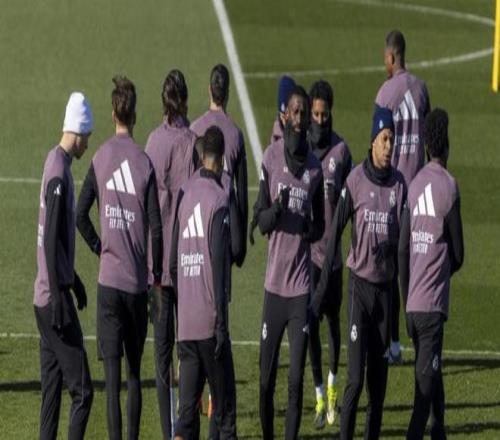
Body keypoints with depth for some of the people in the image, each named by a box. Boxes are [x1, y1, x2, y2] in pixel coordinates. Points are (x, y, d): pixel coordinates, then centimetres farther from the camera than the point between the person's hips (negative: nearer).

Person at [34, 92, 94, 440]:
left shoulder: (58, 163, 13)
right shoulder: (59, 174, -17)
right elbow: (52, 240, -20)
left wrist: (73, 279, 28)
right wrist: (59, 297, -20)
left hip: (46, 297, 10)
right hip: (54, 297, -10)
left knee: (52, 388, 11)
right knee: (81, 391, -9)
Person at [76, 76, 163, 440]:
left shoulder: (100, 159, 0)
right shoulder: (145, 164, -5)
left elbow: (81, 215, -2)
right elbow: (156, 227, -8)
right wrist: (158, 274, 6)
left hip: (109, 277, 0)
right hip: (138, 281, 0)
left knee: (113, 370, -2)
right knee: (134, 371, 10)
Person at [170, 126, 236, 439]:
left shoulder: (185, 195, 9)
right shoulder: (219, 199, -9)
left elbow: (173, 262, 13)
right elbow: (218, 266, -13)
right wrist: (222, 324, -11)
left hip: (185, 322, 5)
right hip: (209, 320, -5)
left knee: (188, 405, 3)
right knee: (223, 402, 2)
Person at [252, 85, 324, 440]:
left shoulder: (315, 167, 6)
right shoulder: (272, 158, 1)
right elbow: (260, 220, 2)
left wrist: (311, 230, -7)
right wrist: (277, 208, -21)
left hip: (301, 284, 1)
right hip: (274, 281, -1)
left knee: (297, 379, -3)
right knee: (267, 378, 2)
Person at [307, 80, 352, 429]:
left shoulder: (341, 149, -2)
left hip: (333, 246, 1)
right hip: (306, 246, -1)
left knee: (333, 317, 10)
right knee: (311, 321, 3)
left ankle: (333, 384, 28)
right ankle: (320, 395, 10)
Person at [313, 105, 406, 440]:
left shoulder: (399, 184, 2)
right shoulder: (356, 181, -7)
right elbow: (336, 231, -4)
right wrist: (324, 286, -6)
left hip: (385, 286, 4)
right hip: (360, 284, -4)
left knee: (379, 378, 7)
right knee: (356, 377, -8)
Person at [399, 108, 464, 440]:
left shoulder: (415, 185, 8)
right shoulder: (449, 187, -8)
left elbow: (403, 250, 9)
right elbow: (459, 255, -3)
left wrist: (407, 298, 17)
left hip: (413, 303, 6)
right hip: (433, 302, -6)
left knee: (429, 375, 15)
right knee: (427, 378, -9)